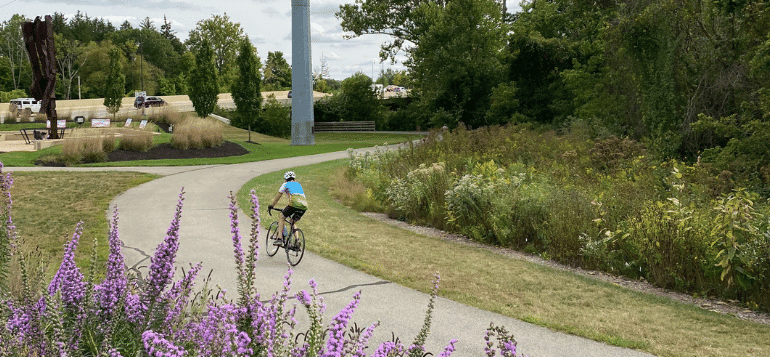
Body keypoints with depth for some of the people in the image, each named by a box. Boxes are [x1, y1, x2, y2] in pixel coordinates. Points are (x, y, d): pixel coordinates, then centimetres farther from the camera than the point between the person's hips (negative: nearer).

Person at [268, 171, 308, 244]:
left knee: (281, 217, 13)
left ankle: (279, 238, 0)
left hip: (294, 203, -5)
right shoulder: (298, 185, 34)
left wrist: (271, 206, 38)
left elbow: (278, 197, 25)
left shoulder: (286, 184, 20)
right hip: (304, 205, 5)